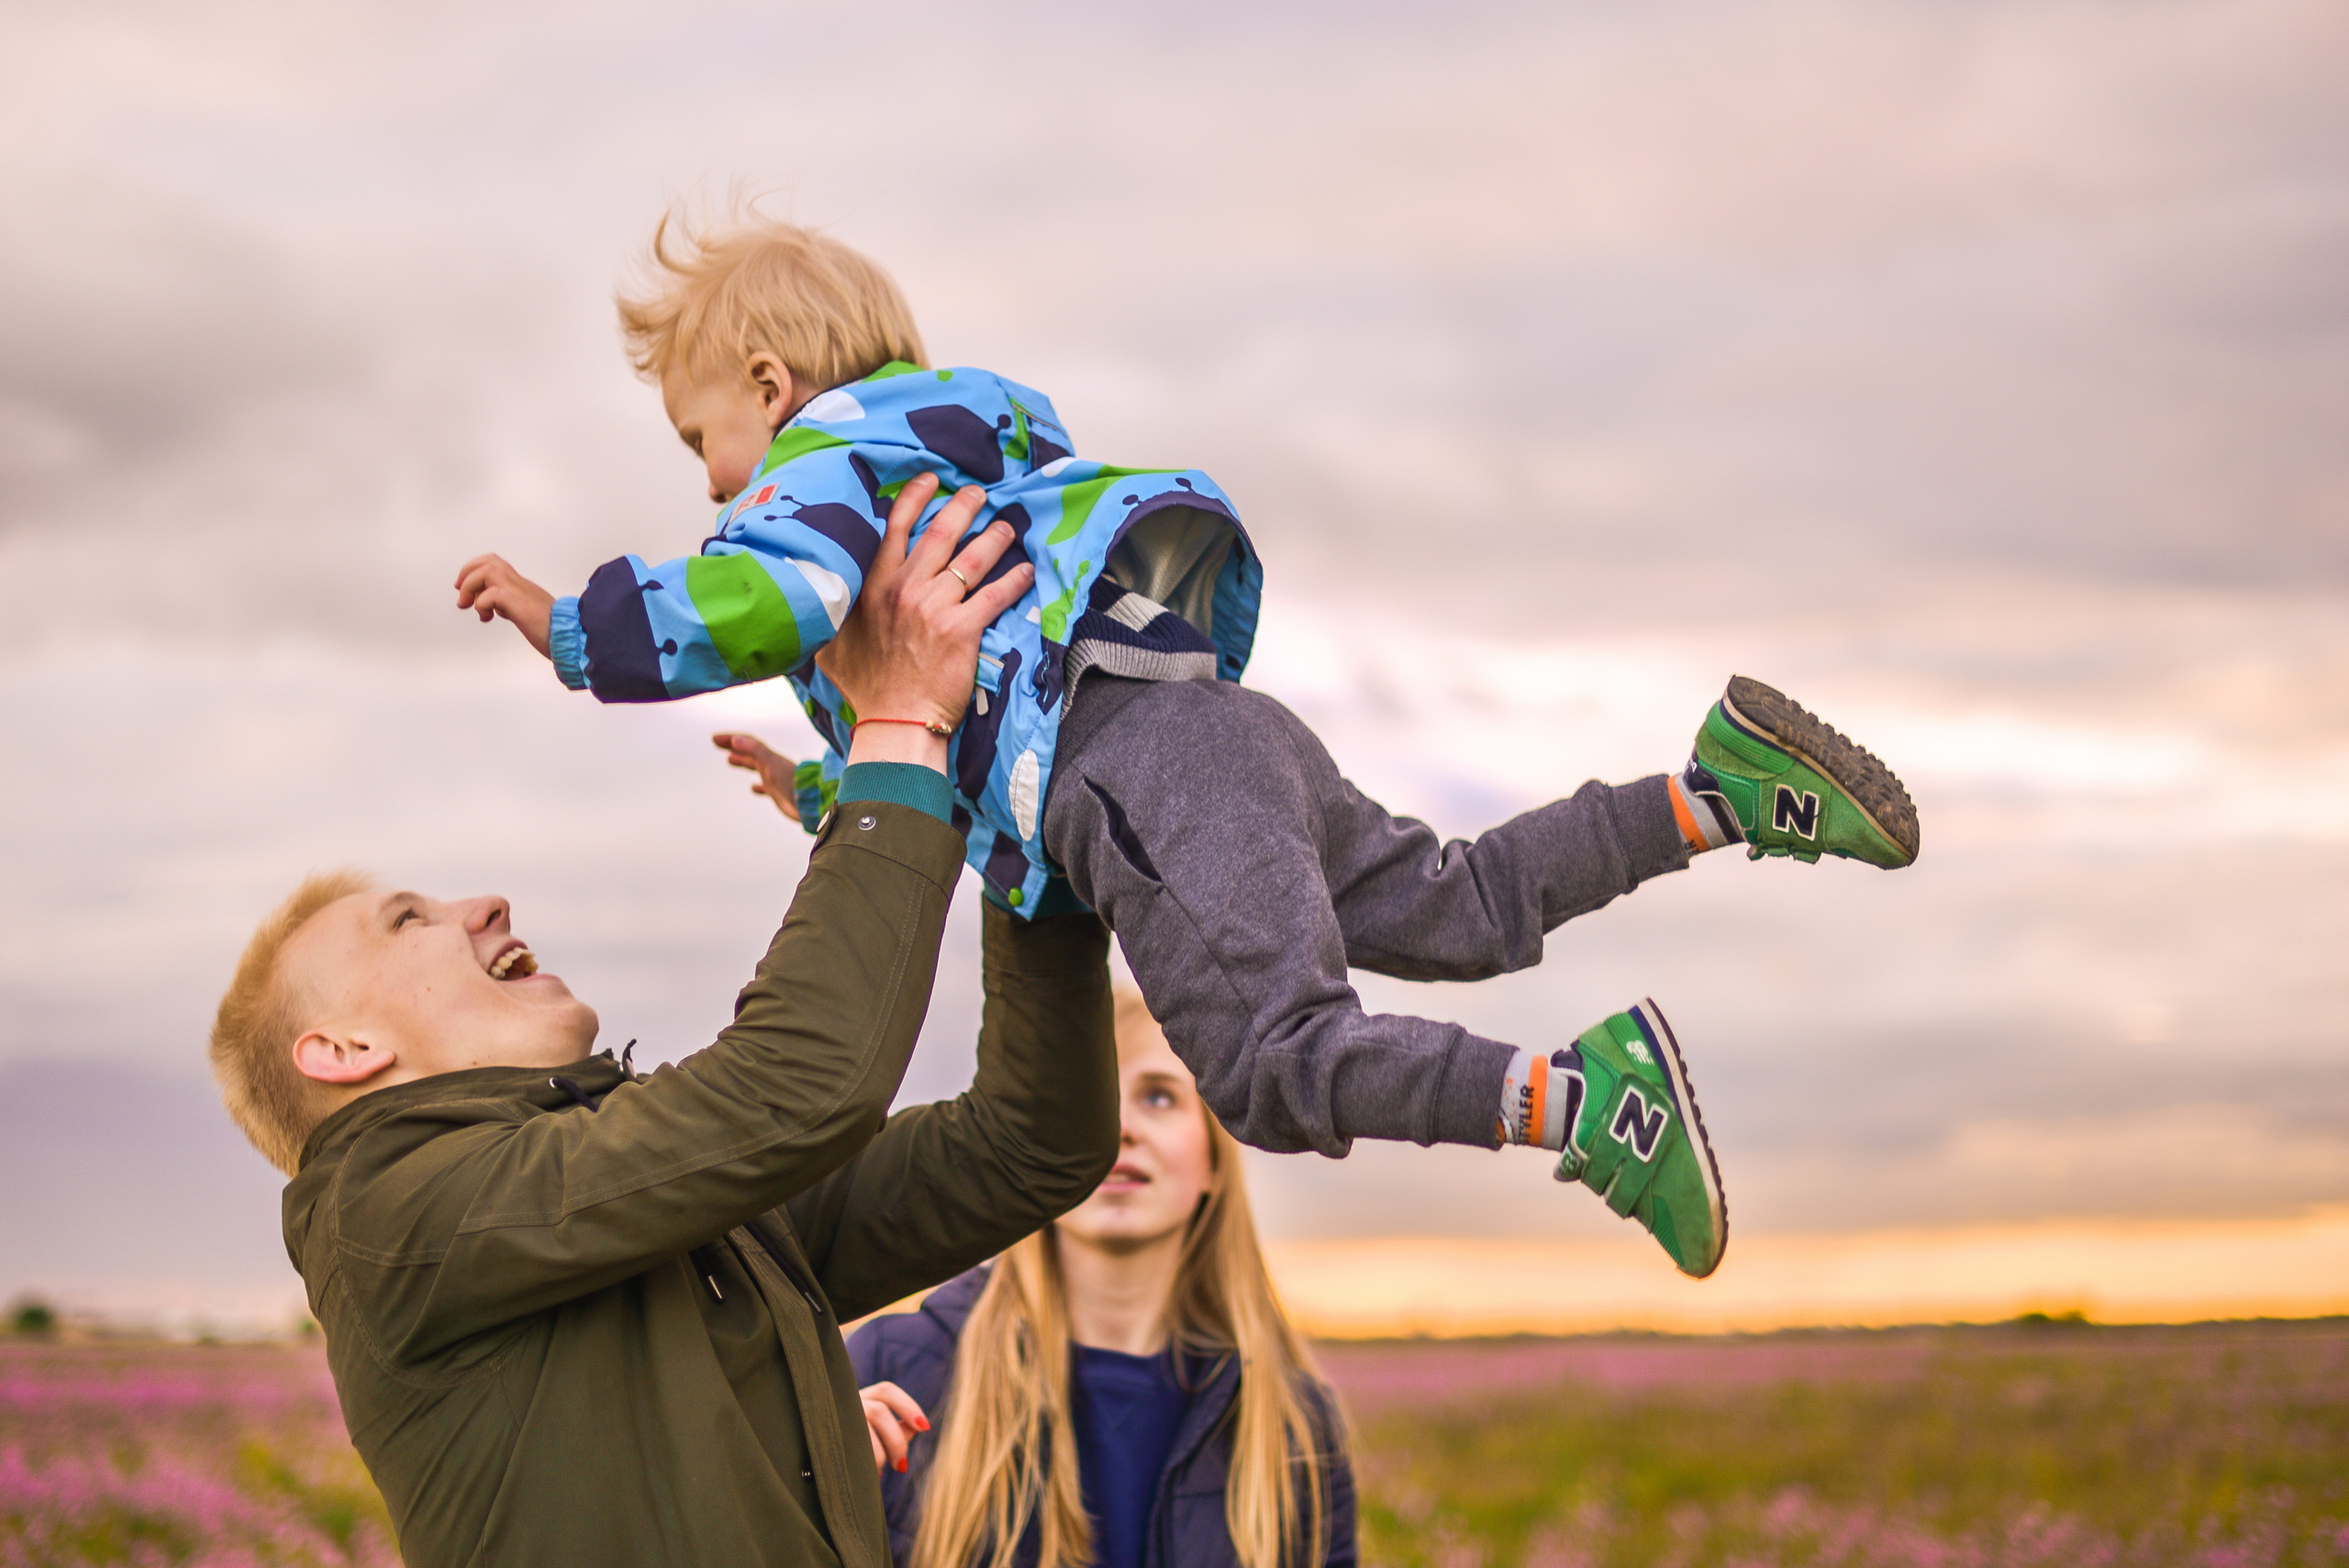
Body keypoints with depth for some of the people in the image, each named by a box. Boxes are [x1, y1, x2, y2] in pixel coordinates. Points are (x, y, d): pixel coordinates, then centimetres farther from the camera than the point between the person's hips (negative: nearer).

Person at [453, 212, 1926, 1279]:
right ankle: (1719, 785, 5)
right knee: (1461, 909, 14)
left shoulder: (829, 458, 5)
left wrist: (575, 626, -8)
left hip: (1132, 768, -10)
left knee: (1278, 1060, -19)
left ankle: (1584, 1095, -34)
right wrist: (831, 786, 55)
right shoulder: (948, 460, 35)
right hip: (1213, 727, 10)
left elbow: (776, 598, -18)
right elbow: (960, 697, 45)